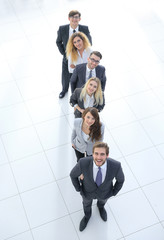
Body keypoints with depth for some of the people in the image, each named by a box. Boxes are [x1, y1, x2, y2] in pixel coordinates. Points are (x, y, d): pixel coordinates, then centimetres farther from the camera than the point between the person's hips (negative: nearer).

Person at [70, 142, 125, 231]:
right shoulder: (83, 163, -41)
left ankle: (100, 206, 73)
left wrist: (114, 193, -1)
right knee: (87, 203, 32)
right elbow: (73, 174, -17)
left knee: (103, 200, 35)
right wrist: (78, 189, -5)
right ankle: (87, 215, 67)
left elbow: (120, 179, -15)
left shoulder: (115, 166, -40)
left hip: (104, 192, 1)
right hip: (88, 190, 0)